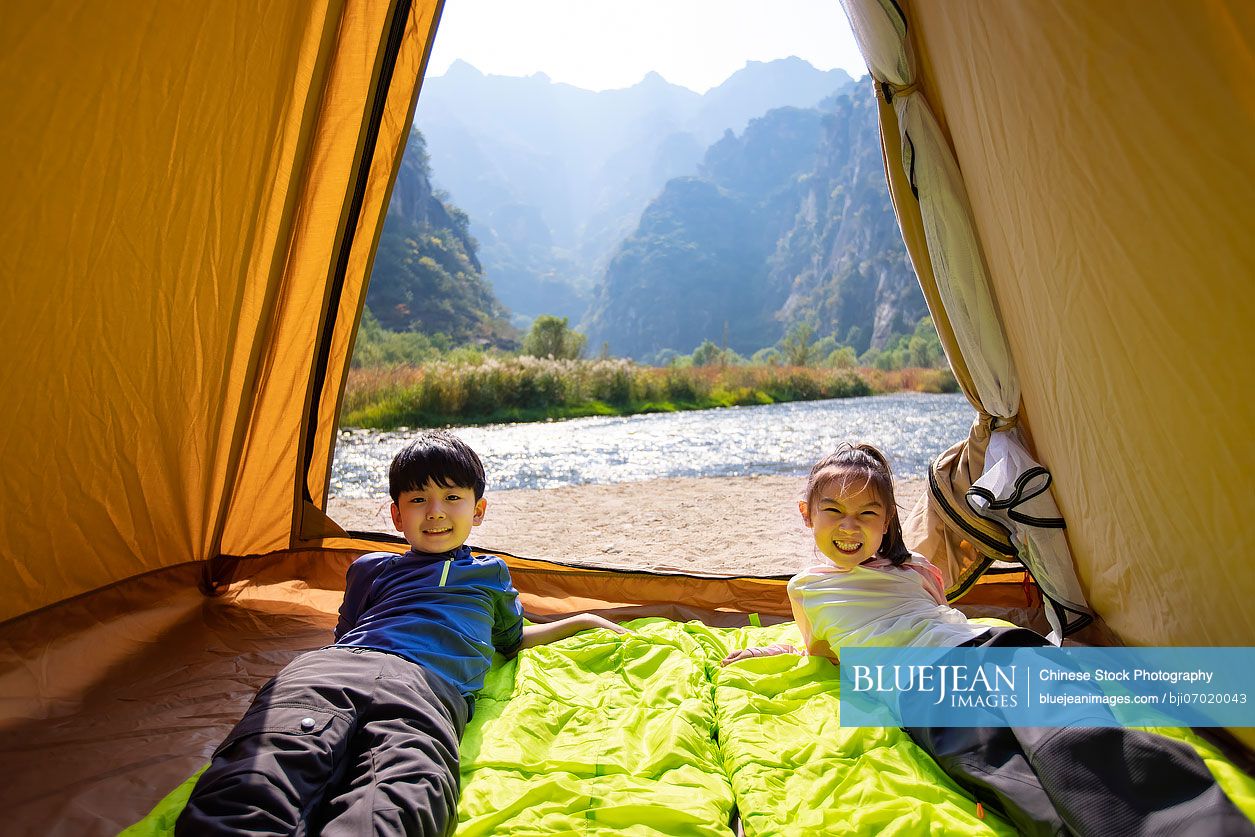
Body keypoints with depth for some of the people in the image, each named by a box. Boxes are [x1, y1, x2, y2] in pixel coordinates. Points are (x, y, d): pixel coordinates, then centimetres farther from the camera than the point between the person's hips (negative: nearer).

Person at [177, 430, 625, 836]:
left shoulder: (491, 573, 36)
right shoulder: (372, 568, 35)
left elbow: (511, 639, 46)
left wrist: (579, 621, 41)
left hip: (429, 688, -1)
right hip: (333, 668, 1)